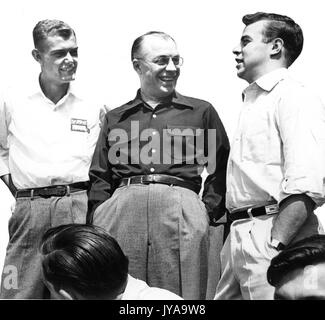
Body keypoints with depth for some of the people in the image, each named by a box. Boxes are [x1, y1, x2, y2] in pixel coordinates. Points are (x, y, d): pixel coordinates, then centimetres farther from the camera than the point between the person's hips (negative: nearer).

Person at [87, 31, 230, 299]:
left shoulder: (201, 112, 17)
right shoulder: (116, 119, 20)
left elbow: (221, 168, 16)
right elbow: (100, 177, 17)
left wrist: (210, 210, 5)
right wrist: (97, 224, 5)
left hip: (181, 213, -1)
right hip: (122, 210, 1)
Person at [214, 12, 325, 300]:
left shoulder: (295, 98, -7)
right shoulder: (253, 101, 22)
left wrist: (274, 245, -24)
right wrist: (236, 234, 13)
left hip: (274, 230, -9)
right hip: (240, 233, 9)